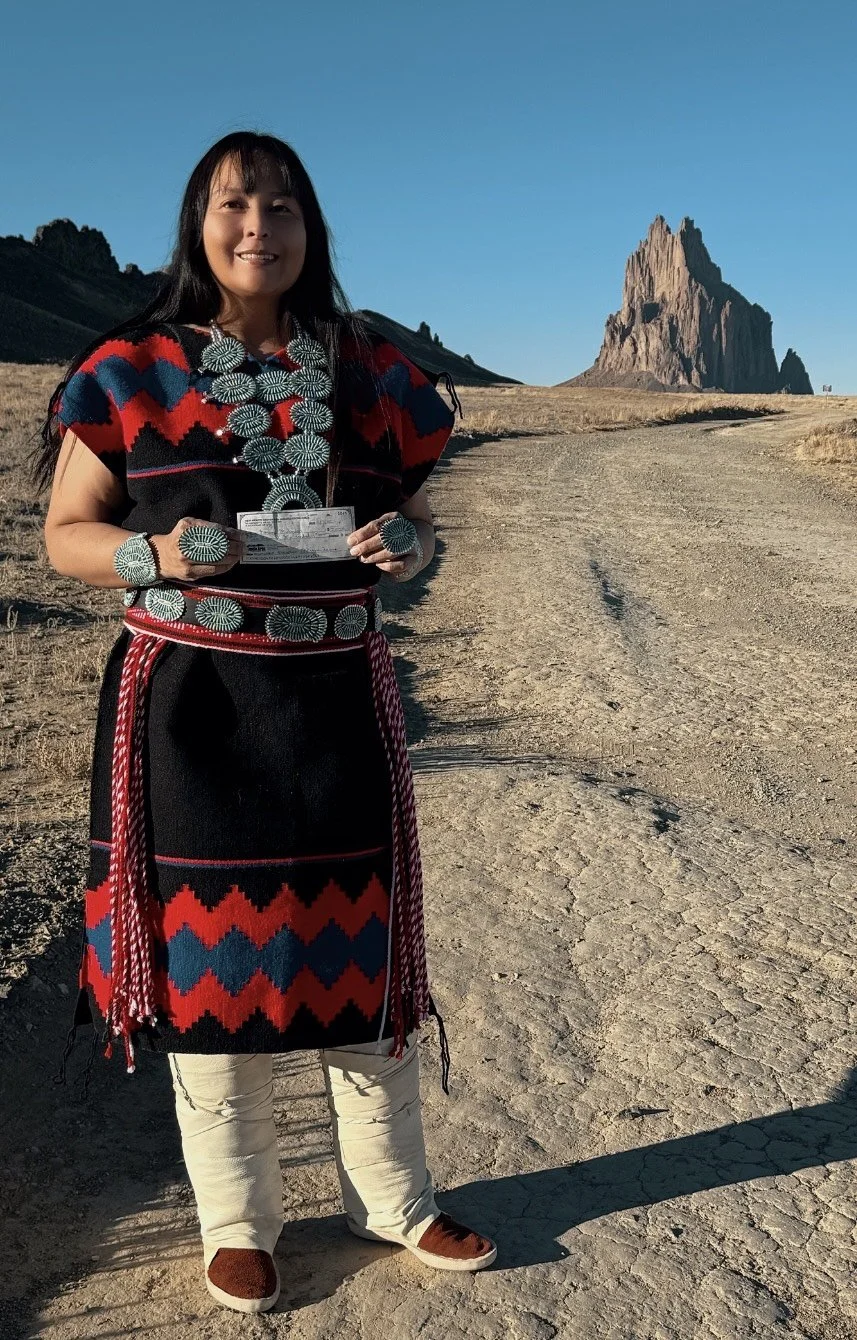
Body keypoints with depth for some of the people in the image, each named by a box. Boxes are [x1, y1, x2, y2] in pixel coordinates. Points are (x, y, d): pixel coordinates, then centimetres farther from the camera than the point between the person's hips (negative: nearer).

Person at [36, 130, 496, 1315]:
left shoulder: (371, 372, 7)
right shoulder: (132, 370, 0)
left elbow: (418, 520, 15)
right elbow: (65, 535, 3)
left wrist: (409, 543, -9)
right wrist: (158, 555, -17)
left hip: (338, 703, 2)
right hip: (191, 709, -2)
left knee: (361, 952, 10)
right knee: (209, 955, 7)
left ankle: (393, 1199, 33)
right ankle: (238, 1225, 30)